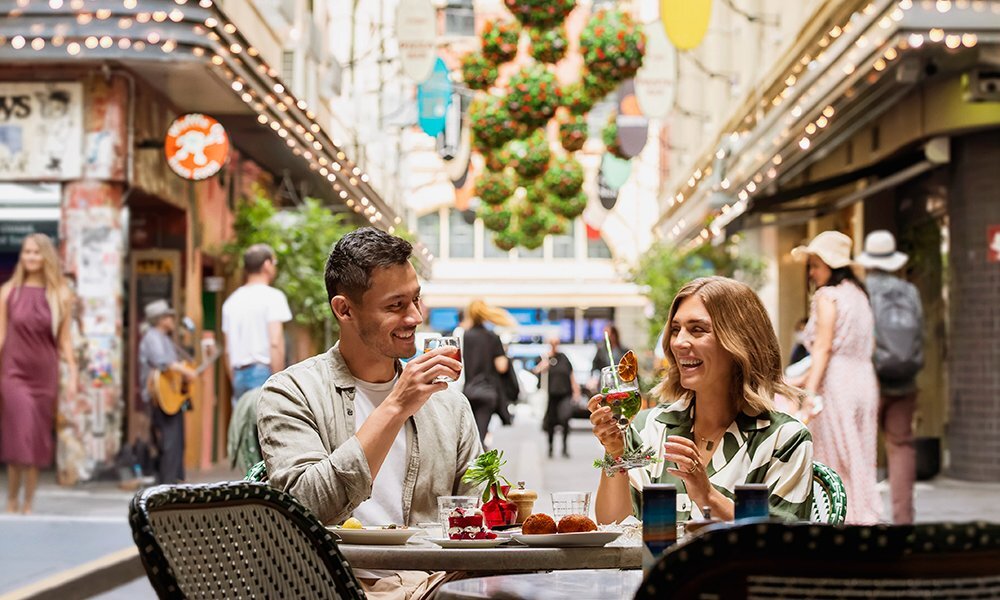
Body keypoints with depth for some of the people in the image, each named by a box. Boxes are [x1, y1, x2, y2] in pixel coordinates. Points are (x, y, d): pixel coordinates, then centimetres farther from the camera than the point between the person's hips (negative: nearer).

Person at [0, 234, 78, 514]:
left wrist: (72, 375, 0)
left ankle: (28, 503, 14)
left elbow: (65, 339, 5)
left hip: (45, 375, 1)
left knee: (38, 440, 4)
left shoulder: (61, 295, 3)